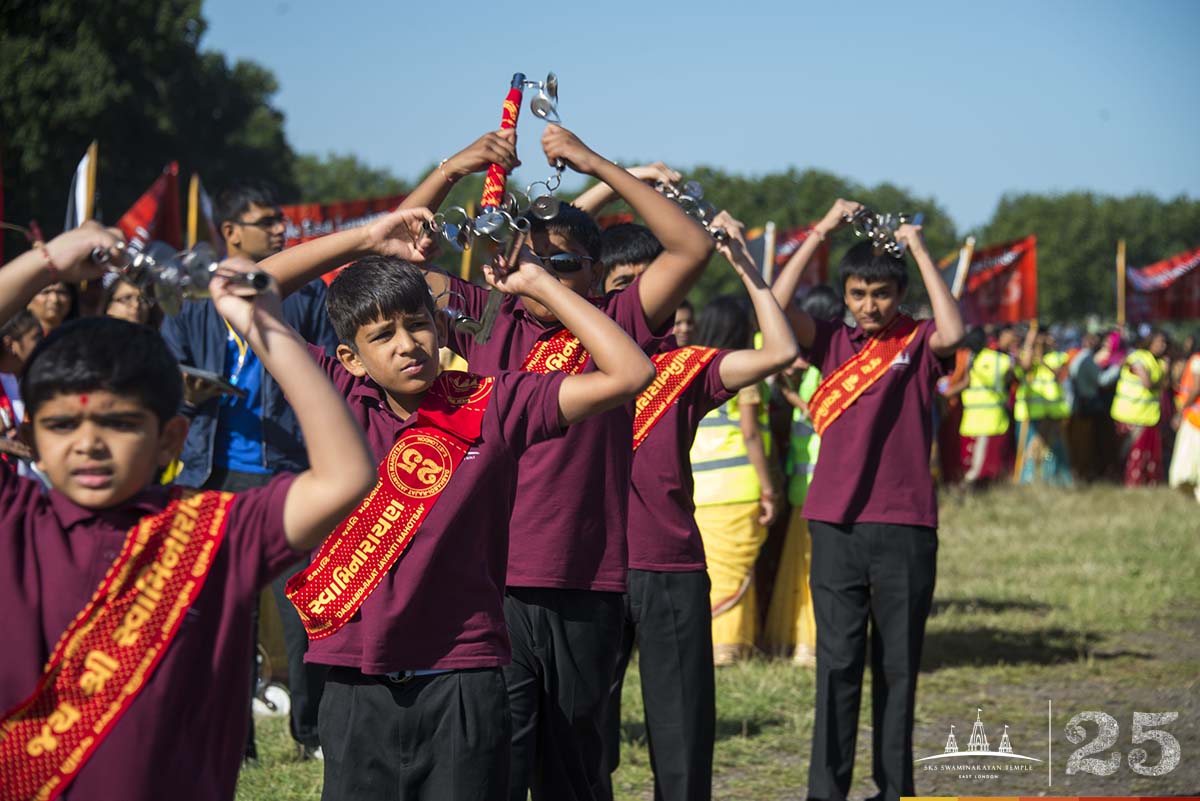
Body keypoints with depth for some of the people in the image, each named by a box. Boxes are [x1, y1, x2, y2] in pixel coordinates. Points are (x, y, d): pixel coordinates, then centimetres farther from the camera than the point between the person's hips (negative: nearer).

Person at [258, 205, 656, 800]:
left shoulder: (492, 405, -1)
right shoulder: (341, 399, 3)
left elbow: (628, 375, -8)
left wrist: (538, 284, -3)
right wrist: (365, 241, -1)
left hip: (462, 684, -1)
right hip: (357, 686, 1)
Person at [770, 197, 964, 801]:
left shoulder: (917, 344, 2)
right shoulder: (833, 343, 7)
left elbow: (952, 332, -20)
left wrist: (920, 250, -12)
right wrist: (821, 233, -7)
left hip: (905, 528, -1)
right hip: (837, 523, 1)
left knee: (898, 665, 7)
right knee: (837, 662, 1)